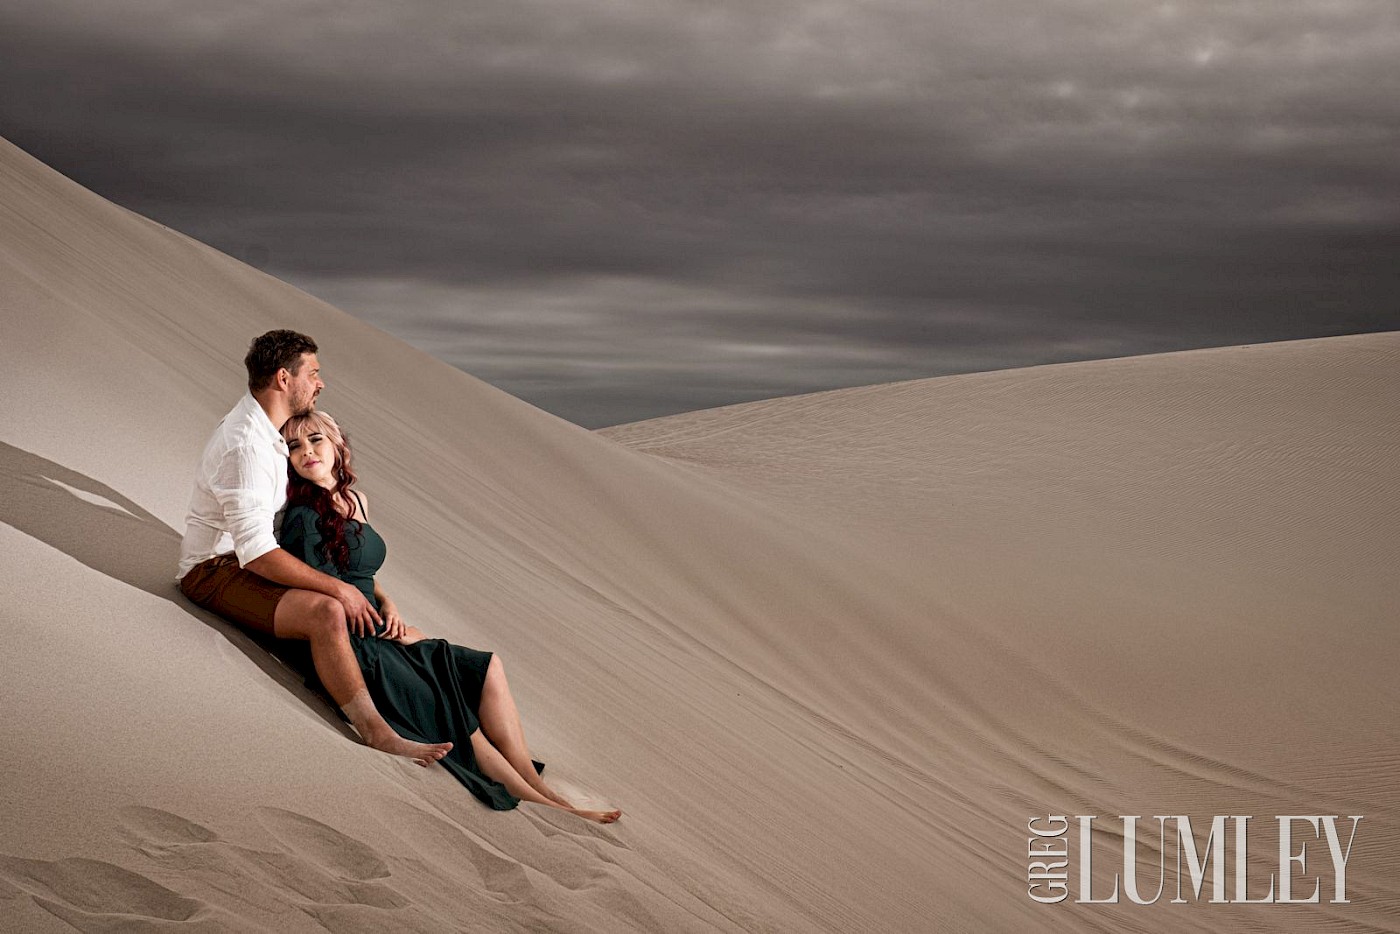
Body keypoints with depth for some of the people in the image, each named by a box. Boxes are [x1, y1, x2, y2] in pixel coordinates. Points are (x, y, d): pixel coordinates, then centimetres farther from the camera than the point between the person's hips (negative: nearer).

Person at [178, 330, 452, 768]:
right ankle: (376, 731, -23)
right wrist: (338, 588, -27)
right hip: (215, 570, -11)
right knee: (327, 612, -30)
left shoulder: (265, 428, 7)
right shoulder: (246, 446, -26)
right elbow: (257, 552, -31)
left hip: (250, 558, 11)